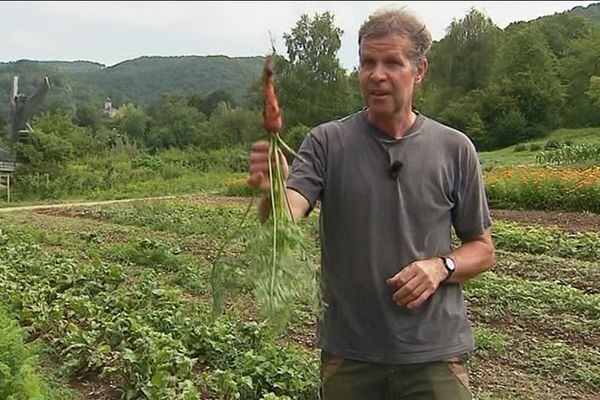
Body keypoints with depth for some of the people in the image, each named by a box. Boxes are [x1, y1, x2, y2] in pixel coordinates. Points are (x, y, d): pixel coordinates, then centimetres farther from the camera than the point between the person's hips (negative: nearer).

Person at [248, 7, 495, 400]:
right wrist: (271, 191, -39)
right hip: (348, 354, 0)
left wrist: (441, 266, -13)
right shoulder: (327, 142, -4)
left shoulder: (454, 149, -1)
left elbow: (483, 251, 6)